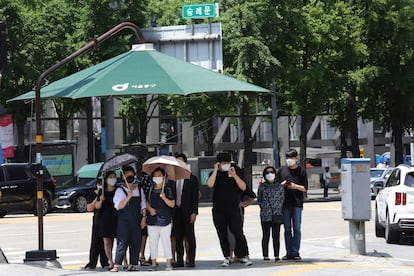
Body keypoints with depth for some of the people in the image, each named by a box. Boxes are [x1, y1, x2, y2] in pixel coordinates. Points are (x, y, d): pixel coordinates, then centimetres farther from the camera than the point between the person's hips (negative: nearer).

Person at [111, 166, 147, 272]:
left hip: (136, 221, 5)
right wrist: (128, 197, -22)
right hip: (124, 221, -5)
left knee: (136, 243, 3)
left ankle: (132, 264, 10)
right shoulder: (120, 190, -2)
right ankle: (116, 265, -7)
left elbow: (143, 205, 17)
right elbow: (118, 206, -12)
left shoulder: (139, 190, 12)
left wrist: (143, 217, 7)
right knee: (122, 242, -9)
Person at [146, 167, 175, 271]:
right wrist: (149, 208, 0)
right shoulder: (150, 189, 10)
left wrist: (164, 198, -21)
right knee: (152, 242, 5)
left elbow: (172, 204, -5)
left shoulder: (168, 189, -2)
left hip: (165, 219, -4)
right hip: (152, 220, 4)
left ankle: (169, 264, 1)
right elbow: (147, 201, 20)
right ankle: (153, 263, 10)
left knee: (166, 242, -3)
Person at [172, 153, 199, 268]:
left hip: (187, 212, -4)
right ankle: (179, 260, 8)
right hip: (176, 211, 4)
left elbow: (195, 197, -3)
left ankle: (191, 259, 1)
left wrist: (194, 212, -11)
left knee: (190, 236, -1)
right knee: (178, 237, 4)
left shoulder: (192, 179, 0)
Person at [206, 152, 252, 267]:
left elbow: (243, 187, -4)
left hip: (234, 209, -1)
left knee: (238, 233, -9)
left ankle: (244, 256, -7)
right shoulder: (215, 174, 7)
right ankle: (227, 257, 11)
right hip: (218, 210, 1)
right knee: (222, 235, 4)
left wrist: (234, 175, -14)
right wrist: (216, 170, -12)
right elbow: (210, 184, -13)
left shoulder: (236, 172, 7)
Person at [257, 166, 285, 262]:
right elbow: (259, 199, 12)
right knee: (266, 236, 1)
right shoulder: (262, 186, 5)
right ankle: (265, 256, 4)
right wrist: (264, 207, 4)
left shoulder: (279, 186, 7)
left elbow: (282, 199, 11)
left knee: (276, 236, 2)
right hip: (265, 215, -1)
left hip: (277, 214, 1)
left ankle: (277, 256, 6)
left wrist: (278, 209, 4)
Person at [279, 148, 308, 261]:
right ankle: (288, 252, 7)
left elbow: (305, 188, 3)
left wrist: (296, 186, -14)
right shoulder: (282, 170, 11)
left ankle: (295, 252, -1)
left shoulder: (301, 171, 3)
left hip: (297, 203, -3)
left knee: (296, 228, -3)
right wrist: (282, 184, -5)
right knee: (287, 229, 4)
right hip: (285, 203, 3)